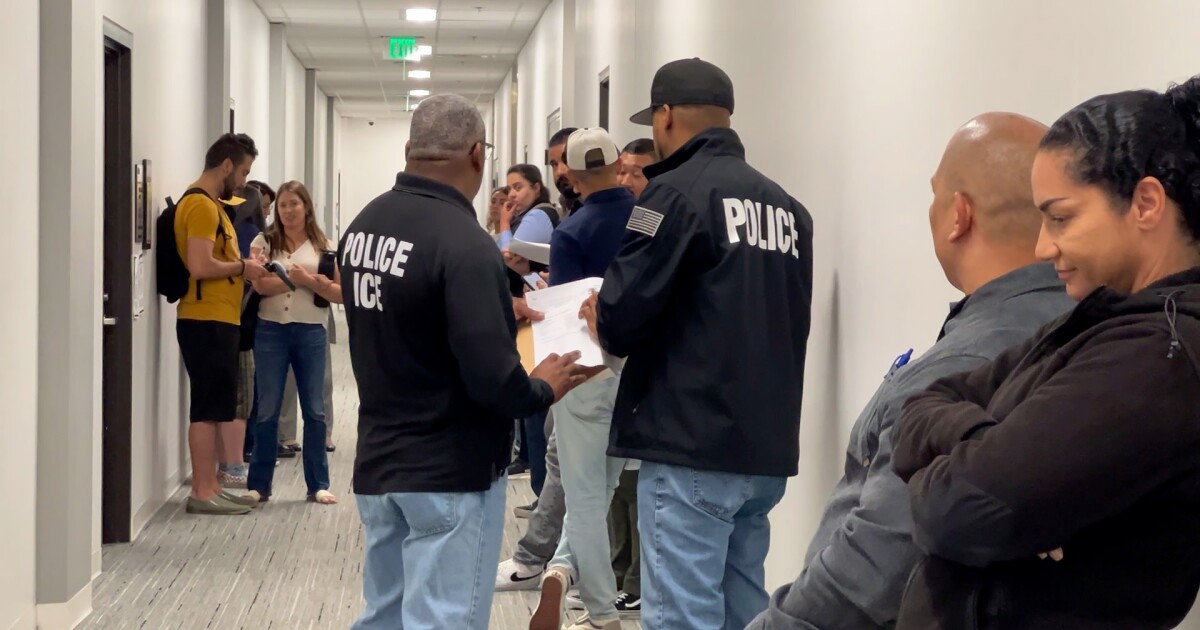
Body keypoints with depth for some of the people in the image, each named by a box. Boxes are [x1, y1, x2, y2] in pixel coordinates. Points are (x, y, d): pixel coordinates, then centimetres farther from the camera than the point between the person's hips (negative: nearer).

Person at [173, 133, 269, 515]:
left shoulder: (211, 204, 18)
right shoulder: (200, 205, -14)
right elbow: (200, 266, -24)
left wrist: (241, 265, 8)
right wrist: (242, 267, -11)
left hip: (217, 321, 10)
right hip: (207, 322, -10)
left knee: (215, 408, 13)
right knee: (208, 409, -7)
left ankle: (209, 487, 18)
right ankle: (203, 493, -3)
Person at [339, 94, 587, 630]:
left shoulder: (362, 226, 2)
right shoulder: (463, 243, -22)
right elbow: (491, 380, -26)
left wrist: (496, 305, 15)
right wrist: (544, 388, -6)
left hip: (378, 461, 8)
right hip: (451, 470, -8)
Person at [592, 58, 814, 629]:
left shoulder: (676, 193, -9)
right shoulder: (786, 207, 12)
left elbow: (622, 316, -12)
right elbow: (789, 320, 14)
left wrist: (606, 323, 8)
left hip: (691, 444, -7)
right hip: (766, 445, 8)